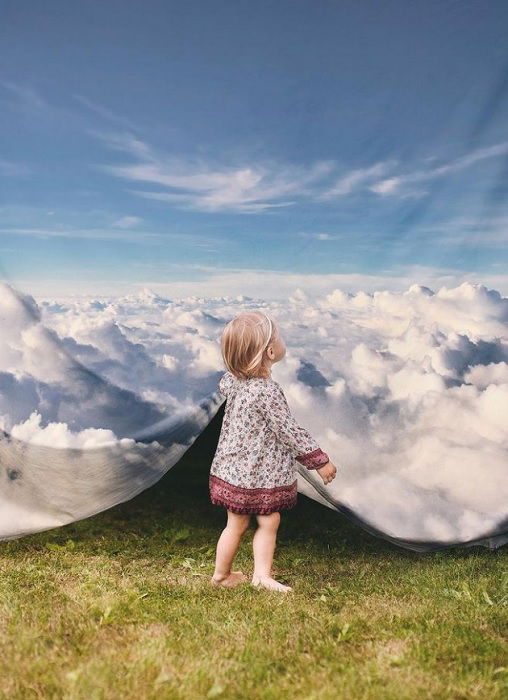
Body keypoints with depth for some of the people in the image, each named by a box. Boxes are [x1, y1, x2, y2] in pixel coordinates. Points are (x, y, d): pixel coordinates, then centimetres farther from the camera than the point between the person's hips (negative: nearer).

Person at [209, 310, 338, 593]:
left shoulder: (234, 379, -2)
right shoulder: (268, 391, -27)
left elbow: (224, 384, 24)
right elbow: (289, 431, -23)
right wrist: (320, 461, -14)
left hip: (235, 470, 8)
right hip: (253, 473, -8)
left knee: (269, 522, 15)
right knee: (238, 525, 11)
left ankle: (262, 574, 21)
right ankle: (221, 575, 28)